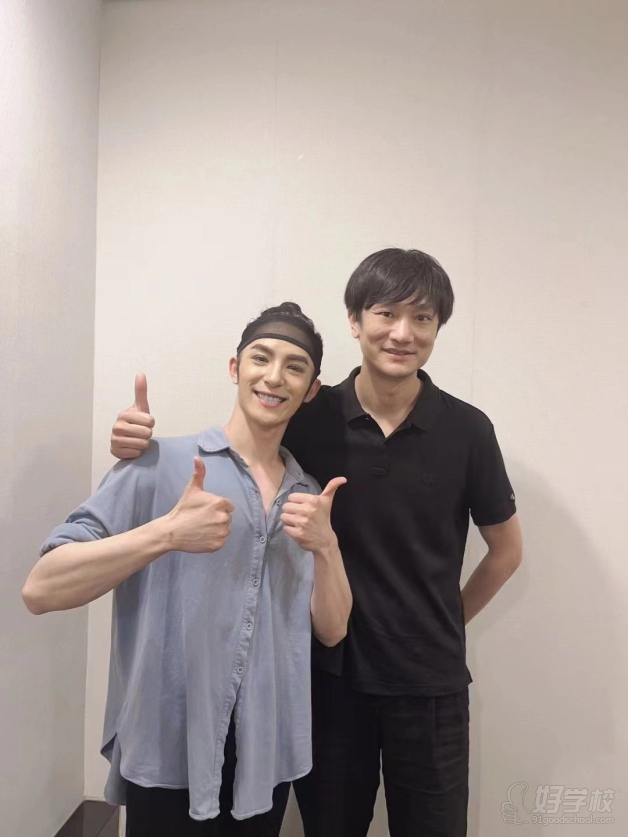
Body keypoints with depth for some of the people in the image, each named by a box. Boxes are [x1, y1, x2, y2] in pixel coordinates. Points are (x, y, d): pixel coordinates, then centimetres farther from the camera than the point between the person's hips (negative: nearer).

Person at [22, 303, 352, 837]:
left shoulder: (311, 494, 3)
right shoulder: (161, 463, -11)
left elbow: (332, 630, 2)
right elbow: (41, 590, -16)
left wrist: (326, 544, -16)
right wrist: (167, 532, -28)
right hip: (167, 752, -4)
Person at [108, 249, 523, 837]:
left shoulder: (466, 429, -10)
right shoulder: (312, 417, -10)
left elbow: (506, 550, 4)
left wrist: (441, 626, 5)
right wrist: (145, 447, -20)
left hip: (429, 685, 0)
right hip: (329, 675, 1)